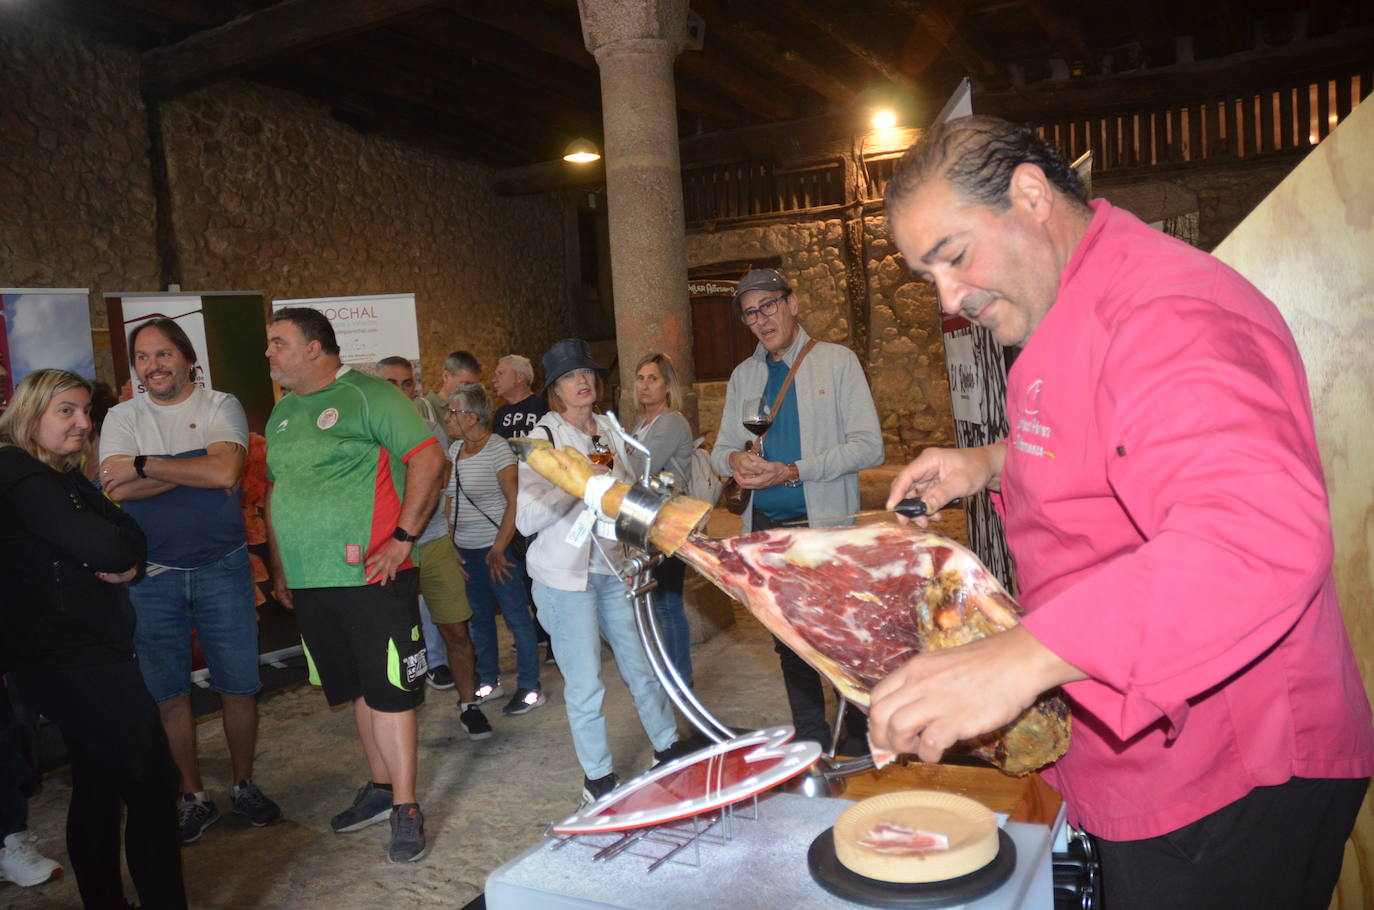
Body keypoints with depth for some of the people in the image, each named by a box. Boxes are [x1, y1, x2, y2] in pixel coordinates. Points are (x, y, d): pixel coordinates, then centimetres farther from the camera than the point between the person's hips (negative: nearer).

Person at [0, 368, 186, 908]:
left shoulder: (63, 476, 15)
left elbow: (130, 535, 6)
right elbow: (102, 545, -26)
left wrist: (128, 563, -14)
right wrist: (121, 552, -5)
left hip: (89, 650, 10)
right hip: (68, 657, -10)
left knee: (99, 786, 16)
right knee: (152, 784, -8)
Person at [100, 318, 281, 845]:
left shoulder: (221, 406, 0)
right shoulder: (123, 418, 5)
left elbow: (225, 471, -18)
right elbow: (118, 490, -10)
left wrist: (142, 465, -13)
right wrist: (197, 469, -15)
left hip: (222, 569, -1)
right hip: (152, 577, 2)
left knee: (239, 687, 5)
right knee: (169, 695, 9)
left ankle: (243, 785, 25)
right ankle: (194, 796, 25)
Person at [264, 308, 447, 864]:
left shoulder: (367, 395, -7)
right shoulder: (281, 414, 16)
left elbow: (429, 459, -14)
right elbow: (274, 494, 23)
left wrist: (403, 537, -17)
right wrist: (280, 567, 19)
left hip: (370, 576, -7)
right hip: (308, 584, 7)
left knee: (389, 690, -2)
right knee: (356, 689, 16)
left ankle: (406, 808, 8)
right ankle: (381, 787, 31)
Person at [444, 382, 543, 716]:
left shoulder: (497, 449, -14)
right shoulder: (455, 449, 8)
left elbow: (515, 502, -17)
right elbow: (452, 499, 13)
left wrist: (498, 550, -17)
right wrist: (452, 542, 4)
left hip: (498, 549, -7)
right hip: (466, 551, 8)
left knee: (516, 616, 0)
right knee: (480, 618, 16)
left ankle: (529, 689, 10)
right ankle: (488, 682, 29)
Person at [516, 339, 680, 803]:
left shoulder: (609, 430, 9)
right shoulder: (543, 437, -8)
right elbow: (526, 519, -16)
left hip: (614, 568, 5)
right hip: (566, 576, -5)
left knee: (644, 666, 11)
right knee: (585, 685, 0)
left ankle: (669, 750, 30)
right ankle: (598, 777, 18)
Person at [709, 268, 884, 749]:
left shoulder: (836, 361, -2)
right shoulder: (743, 376, 12)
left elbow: (868, 445, -10)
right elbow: (721, 449, 14)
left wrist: (793, 471, -19)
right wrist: (734, 461, -11)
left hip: (826, 523, -5)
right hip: (767, 524, 5)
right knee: (788, 641, 13)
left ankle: (859, 742, 20)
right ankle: (811, 741, 28)